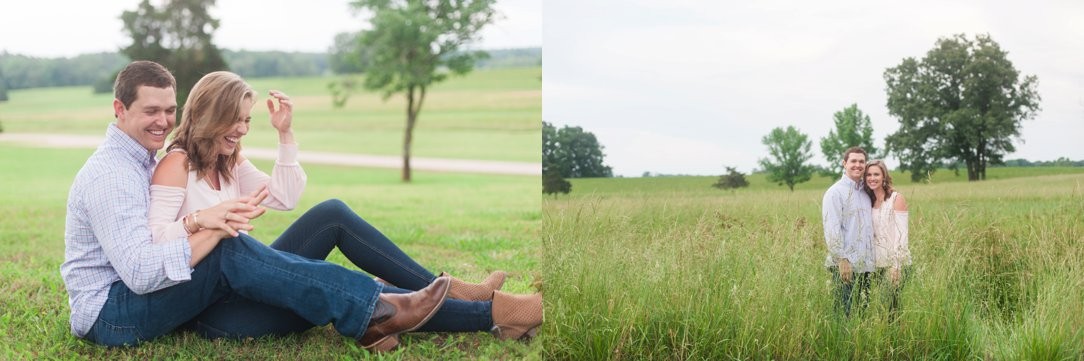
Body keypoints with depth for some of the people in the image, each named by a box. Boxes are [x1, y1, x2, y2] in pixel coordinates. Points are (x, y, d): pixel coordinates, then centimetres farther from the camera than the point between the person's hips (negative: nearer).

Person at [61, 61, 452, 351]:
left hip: (131, 297, 9)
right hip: (109, 315, -9)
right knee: (230, 252, -26)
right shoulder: (110, 176, -18)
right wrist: (214, 230, -29)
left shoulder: (139, 160, 14)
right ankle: (374, 313, -30)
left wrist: (204, 220, -12)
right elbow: (140, 273, -28)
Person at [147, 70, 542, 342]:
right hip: (212, 306, -8)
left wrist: (285, 135, 5)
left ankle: (446, 291, -12)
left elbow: (284, 197, 10)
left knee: (332, 214, -11)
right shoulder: (176, 165, -9)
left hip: (244, 284, 8)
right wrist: (194, 220, -37)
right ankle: (490, 314, -22)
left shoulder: (229, 162, 15)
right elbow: (151, 240, -19)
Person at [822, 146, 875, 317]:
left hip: (865, 264, 7)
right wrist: (842, 259, -19)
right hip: (846, 264, -7)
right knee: (844, 312, -4)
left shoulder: (865, 192, 15)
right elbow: (831, 229, -14)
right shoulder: (835, 192, -7)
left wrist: (872, 258, 13)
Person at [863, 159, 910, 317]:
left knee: (892, 304, -6)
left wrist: (896, 266, -16)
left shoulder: (896, 198, -6)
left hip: (894, 262, -5)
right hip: (877, 261, 5)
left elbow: (901, 233, -10)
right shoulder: (869, 200, 11)